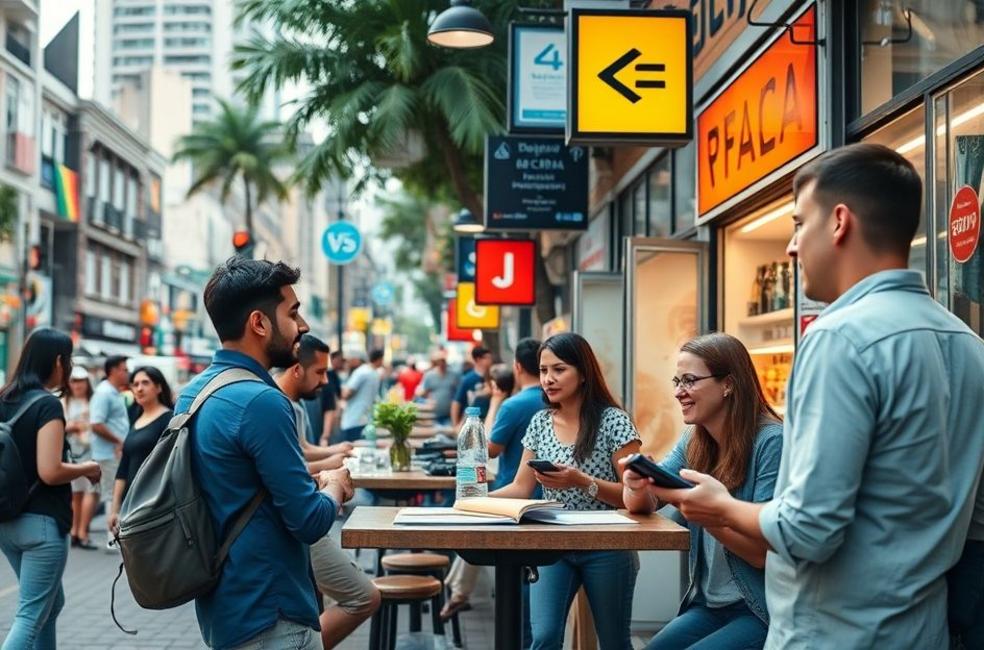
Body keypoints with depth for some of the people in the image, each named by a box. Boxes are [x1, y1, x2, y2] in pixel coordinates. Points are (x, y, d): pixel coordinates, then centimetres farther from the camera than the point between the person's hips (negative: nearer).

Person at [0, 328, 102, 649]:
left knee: (51, 603, 22)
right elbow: (49, 472, -22)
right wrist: (86, 468, -5)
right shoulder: (48, 404, -15)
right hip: (41, 523, -8)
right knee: (30, 615, -5)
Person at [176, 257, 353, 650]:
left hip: (223, 608, 9)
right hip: (269, 617, -9)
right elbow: (310, 523, -20)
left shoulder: (193, 394, 7)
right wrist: (335, 485, -1)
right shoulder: (260, 401, -22)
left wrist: (311, 482, 10)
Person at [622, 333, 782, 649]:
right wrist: (637, 485, -21)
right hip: (708, 607, 7)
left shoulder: (771, 441, -17)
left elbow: (763, 552, -19)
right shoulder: (694, 441, 7)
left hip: (765, 612, -7)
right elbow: (640, 505, 2)